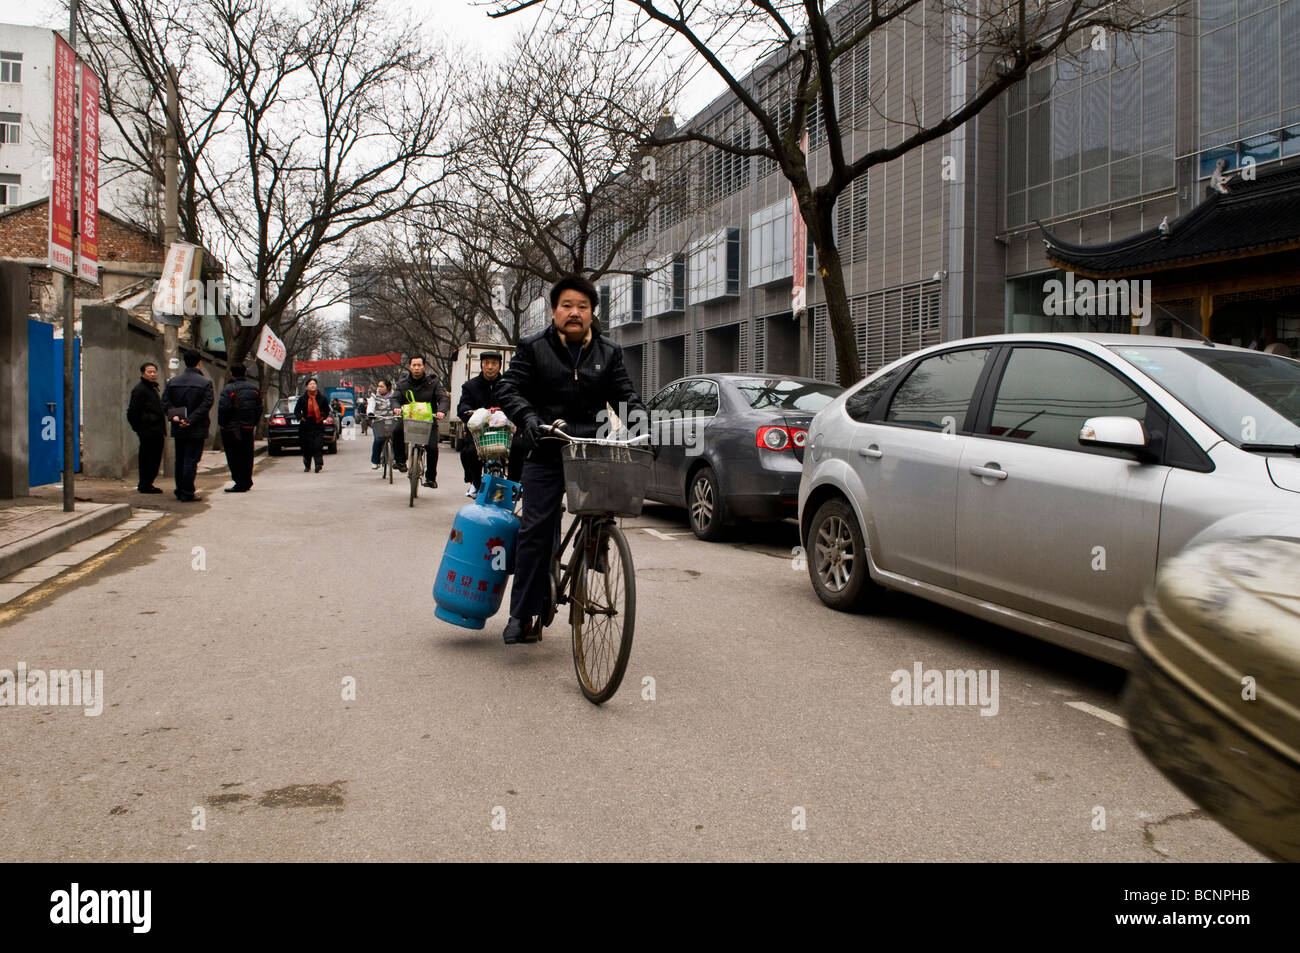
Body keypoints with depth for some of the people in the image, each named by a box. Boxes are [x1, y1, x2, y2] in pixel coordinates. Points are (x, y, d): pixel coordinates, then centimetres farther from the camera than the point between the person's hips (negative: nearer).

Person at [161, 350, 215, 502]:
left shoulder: (172, 382, 6)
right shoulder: (205, 383, -8)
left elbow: (165, 403, -1)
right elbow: (206, 405, -16)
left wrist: (174, 416, -9)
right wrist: (190, 420, -16)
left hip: (178, 429, 4)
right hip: (197, 430, -4)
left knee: (180, 460, 14)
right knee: (191, 460, -2)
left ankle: (180, 492, 21)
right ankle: (187, 494, -2)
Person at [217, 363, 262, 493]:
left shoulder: (228, 389, -12)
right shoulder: (253, 388, 8)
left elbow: (223, 408, -17)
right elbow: (259, 408, 10)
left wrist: (221, 424, -5)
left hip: (231, 428, -6)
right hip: (248, 428, 6)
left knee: (234, 457, -2)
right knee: (247, 456, 14)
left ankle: (240, 483, -4)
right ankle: (247, 481, 20)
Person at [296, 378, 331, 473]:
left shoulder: (322, 398, 2)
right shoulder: (302, 399, 1)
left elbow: (327, 410, 17)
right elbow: (296, 411, 12)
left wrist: (323, 417, 3)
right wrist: (301, 418, -3)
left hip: (318, 425, -1)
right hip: (306, 426, 1)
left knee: (318, 445, -13)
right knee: (306, 447, 5)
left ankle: (319, 464, -16)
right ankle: (307, 466, 20)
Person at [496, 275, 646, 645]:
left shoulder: (609, 352, 11)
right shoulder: (534, 348, 4)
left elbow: (624, 392, 10)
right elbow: (510, 389, -3)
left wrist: (636, 410, -13)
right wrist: (529, 419, -22)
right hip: (546, 453, -2)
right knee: (536, 530, -2)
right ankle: (522, 615, 3)